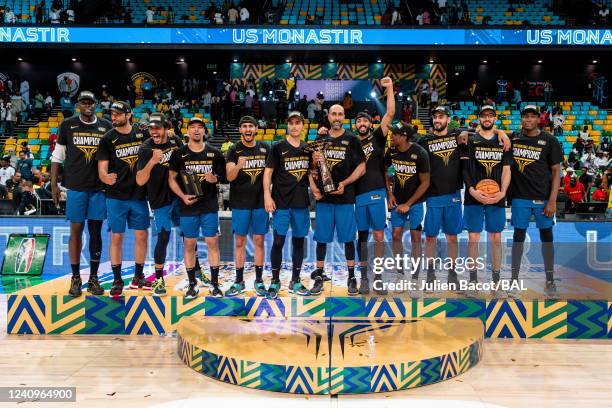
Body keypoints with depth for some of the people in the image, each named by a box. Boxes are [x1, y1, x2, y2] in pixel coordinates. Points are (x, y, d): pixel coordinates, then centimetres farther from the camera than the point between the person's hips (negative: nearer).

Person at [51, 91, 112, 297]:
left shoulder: (107, 127, 6)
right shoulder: (67, 125, 4)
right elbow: (57, 156, 7)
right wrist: (54, 184, 2)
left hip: (99, 187, 1)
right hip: (76, 187, -1)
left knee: (96, 231, 5)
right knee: (76, 230, 2)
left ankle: (93, 278, 13)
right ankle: (75, 278, 12)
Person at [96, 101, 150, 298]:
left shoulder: (142, 134, 5)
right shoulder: (107, 139, -3)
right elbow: (102, 169, -9)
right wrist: (106, 177, -30)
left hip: (139, 194, 3)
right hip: (116, 196, -3)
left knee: (142, 235, 7)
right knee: (116, 237, 2)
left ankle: (138, 277, 22)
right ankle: (117, 280, 13)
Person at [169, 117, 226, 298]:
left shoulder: (214, 153, 5)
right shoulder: (179, 154, 3)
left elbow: (223, 175, 11)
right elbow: (172, 178, 3)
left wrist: (215, 179, -12)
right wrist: (182, 196, -11)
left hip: (210, 206, 0)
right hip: (188, 206, 0)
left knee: (212, 243, 1)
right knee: (189, 244, 5)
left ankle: (215, 284, 12)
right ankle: (192, 284, 17)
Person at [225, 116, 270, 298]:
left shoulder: (265, 148, 5)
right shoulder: (234, 150, -1)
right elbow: (229, 177, -10)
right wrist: (238, 166, -30)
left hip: (260, 201, 1)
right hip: (240, 203, -1)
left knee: (259, 241, 6)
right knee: (239, 241, 5)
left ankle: (259, 280, 15)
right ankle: (239, 281, 15)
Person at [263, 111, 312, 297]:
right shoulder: (278, 148, -1)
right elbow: (268, 172, -4)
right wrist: (267, 195, -12)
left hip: (301, 203, 4)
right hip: (281, 203, -4)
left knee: (298, 241, 9)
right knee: (278, 241, -3)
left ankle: (295, 281, 19)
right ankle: (275, 280, 11)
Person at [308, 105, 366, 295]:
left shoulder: (352, 139, 2)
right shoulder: (320, 139, 11)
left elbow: (361, 167, -1)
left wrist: (345, 183, -13)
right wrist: (313, 186, -2)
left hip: (345, 197, -2)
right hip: (323, 196, 3)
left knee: (348, 238, 3)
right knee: (321, 238, 6)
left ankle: (351, 277, 15)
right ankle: (319, 277, 16)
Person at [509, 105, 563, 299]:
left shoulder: (549, 141, -1)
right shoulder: (513, 139, 5)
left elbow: (556, 171, -2)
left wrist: (552, 200, -10)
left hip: (543, 197, -1)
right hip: (520, 197, 1)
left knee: (546, 237, 7)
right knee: (518, 237, 5)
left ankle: (550, 282, 19)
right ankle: (514, 281, 14)